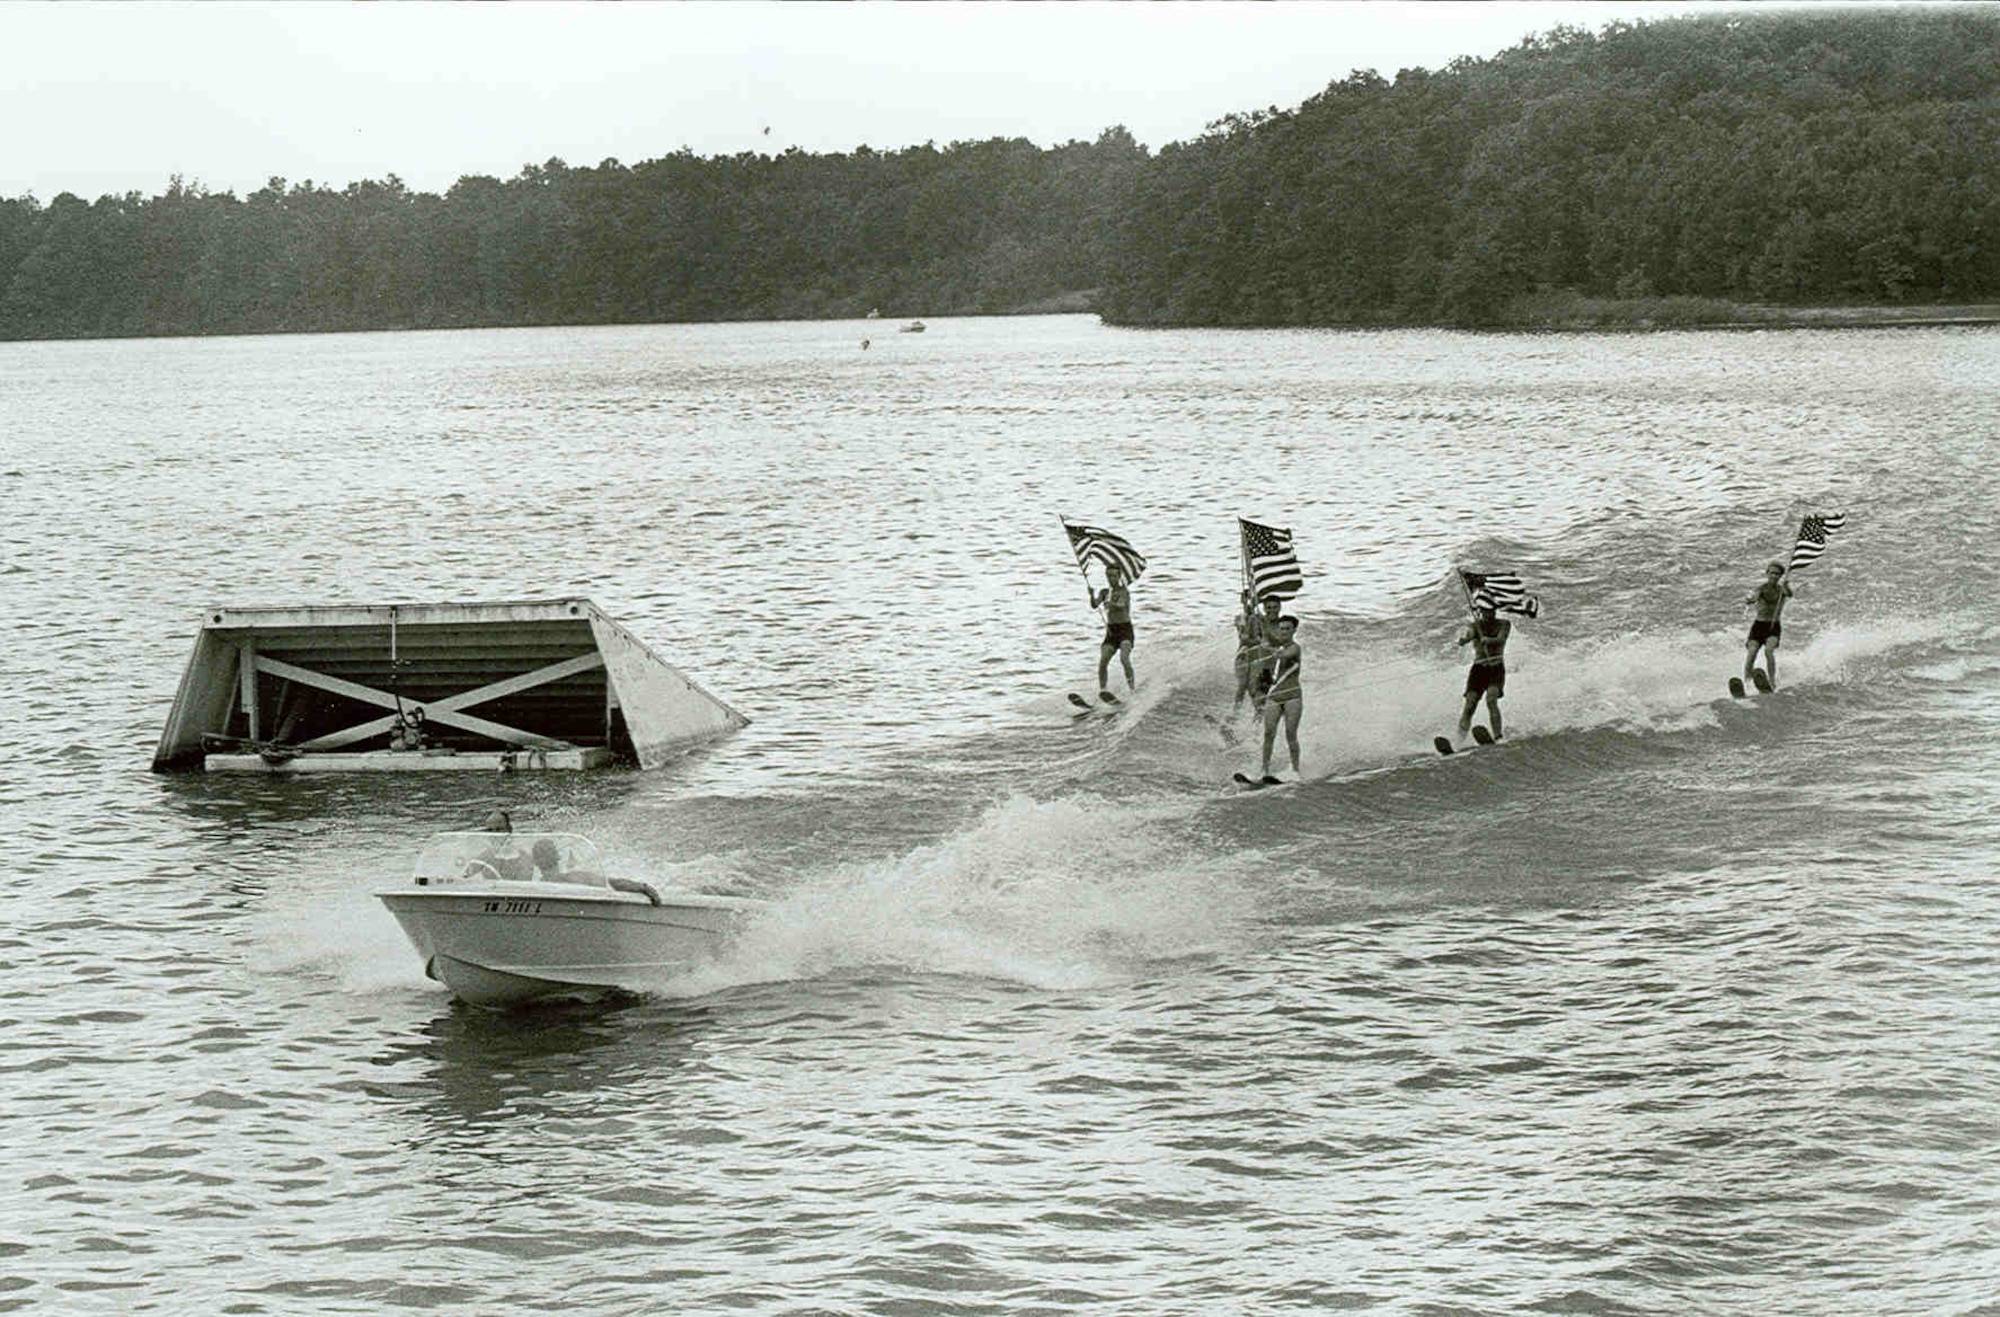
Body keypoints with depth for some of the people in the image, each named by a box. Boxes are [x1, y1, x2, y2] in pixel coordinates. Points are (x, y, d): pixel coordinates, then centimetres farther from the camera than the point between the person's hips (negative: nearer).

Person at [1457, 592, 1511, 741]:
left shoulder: (1503, 625, 5)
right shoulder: (1475, 626, 7)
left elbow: (1500, 640, -14)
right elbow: (1469, 635, -15)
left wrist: (1488, 640, -37)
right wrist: (1463, 639, -40)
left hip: (1496, 669, -2)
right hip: (1478, 669, 2)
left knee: (1491, 700, -25)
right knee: (1470, 705, -11)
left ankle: (1498, 738, -27)